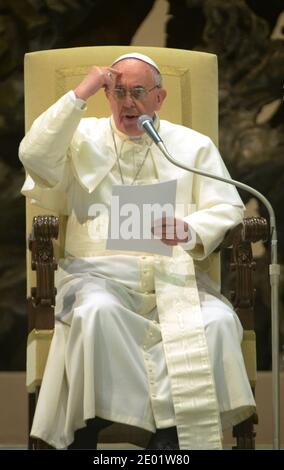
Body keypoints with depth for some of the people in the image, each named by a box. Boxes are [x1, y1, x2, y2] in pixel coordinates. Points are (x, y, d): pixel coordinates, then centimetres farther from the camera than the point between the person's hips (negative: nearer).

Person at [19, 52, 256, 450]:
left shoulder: (193, 145, 18)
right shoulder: (83, 137, 16)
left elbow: (227, 209, 8)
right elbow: (34, 158, -4)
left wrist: (190, 231, -15)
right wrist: (79, 96, -4)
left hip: (173, 272, 1)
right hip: (99, 269, -1)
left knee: (217, 322, -30)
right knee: (96, 312, -37)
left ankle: (173, 432, -21)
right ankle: (88, 430, -24)